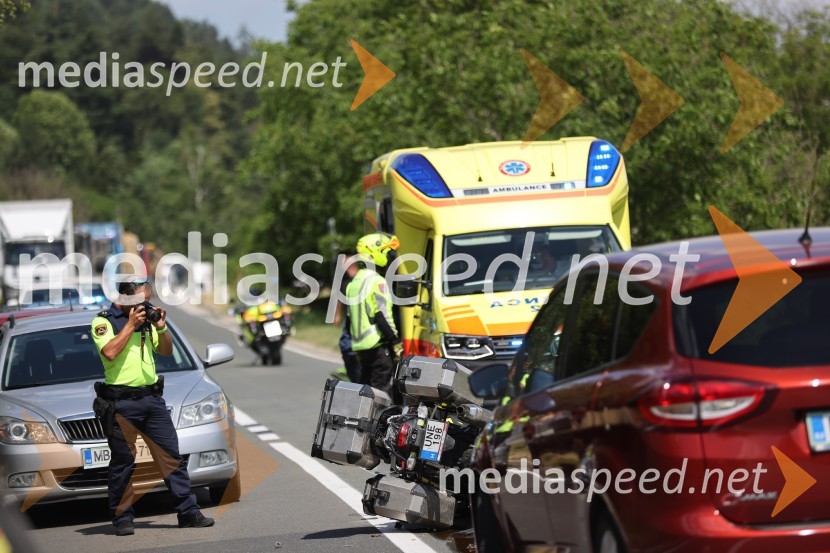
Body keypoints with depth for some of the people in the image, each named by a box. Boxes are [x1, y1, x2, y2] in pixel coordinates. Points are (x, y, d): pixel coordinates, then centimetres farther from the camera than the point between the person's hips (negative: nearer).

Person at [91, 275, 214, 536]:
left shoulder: (144, 319, 15)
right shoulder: (103, 321, -2)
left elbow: (166, 351, 19)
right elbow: (109, 352, -18)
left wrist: (161, 328, 1)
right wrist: (130, 325, -13)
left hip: (152, 397, 5)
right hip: (122, 403, -5)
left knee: (171, 455, 1)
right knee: (122, 462, -1)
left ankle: (189, 513, 3)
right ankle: (122, 518, 8)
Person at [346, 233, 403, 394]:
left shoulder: (354, 282, 16)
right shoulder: (378, 282, -13)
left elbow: (351, 319, 20)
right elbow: (383, 317, -18)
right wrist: (396, 343, -13)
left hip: (360, 348, 9)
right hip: (379, 347, -9)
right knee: (382, 390, -10)